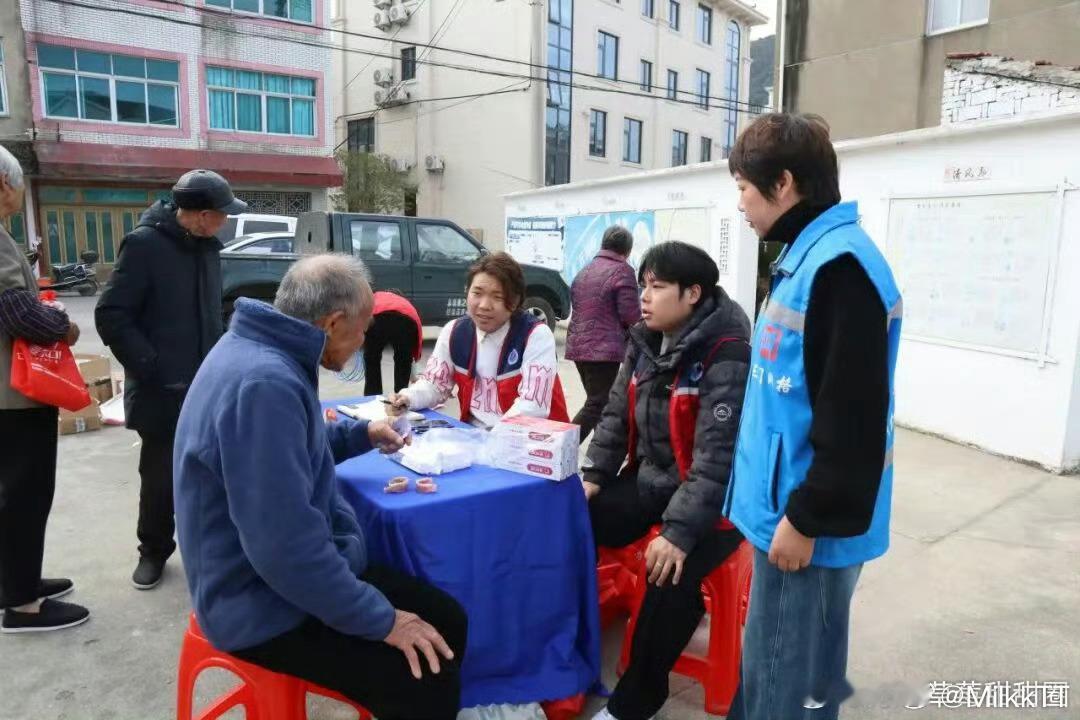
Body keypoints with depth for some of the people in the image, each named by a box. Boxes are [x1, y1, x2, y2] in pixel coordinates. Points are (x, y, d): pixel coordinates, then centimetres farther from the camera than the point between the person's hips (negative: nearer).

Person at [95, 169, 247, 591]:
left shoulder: (206, 246, 7)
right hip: (162, 391, -5)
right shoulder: (144, 244, -14)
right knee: (160, 476, 8)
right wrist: (151, 368, -18)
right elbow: (110, 316, -14)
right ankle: (153, 551, 29)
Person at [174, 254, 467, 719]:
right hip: (267, 603, -10)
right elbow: (285, 546, -31)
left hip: (307, 566, 10)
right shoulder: (263, 383, -30)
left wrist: (361, 435, 24)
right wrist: (381, 619, -22)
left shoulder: (268, 353, 4)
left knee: (447, 619, 8)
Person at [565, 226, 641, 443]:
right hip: (604, 348, -9)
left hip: (578, 345, 9)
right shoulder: (622, 271, -9)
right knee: (597, 405, -5)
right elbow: (631, 315, -13)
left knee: (597, 401, 18)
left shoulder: (584, 271, 16)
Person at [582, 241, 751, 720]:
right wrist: (593, 477, -2)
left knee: (670, 578, -28)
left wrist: (679, 532, -30)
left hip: (711, 499, -7)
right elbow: (616, 416, 8)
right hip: (648, 480, 7)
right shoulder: (645, 342, 2)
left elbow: (717, 457, -26)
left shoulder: (727, 357, -21)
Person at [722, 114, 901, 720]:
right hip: (788, 506, 9)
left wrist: (808, 518, -18)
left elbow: (852, 417, -24)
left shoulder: (841, 265, -20)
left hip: (808, 524, -9)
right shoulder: (809, 256, 12)